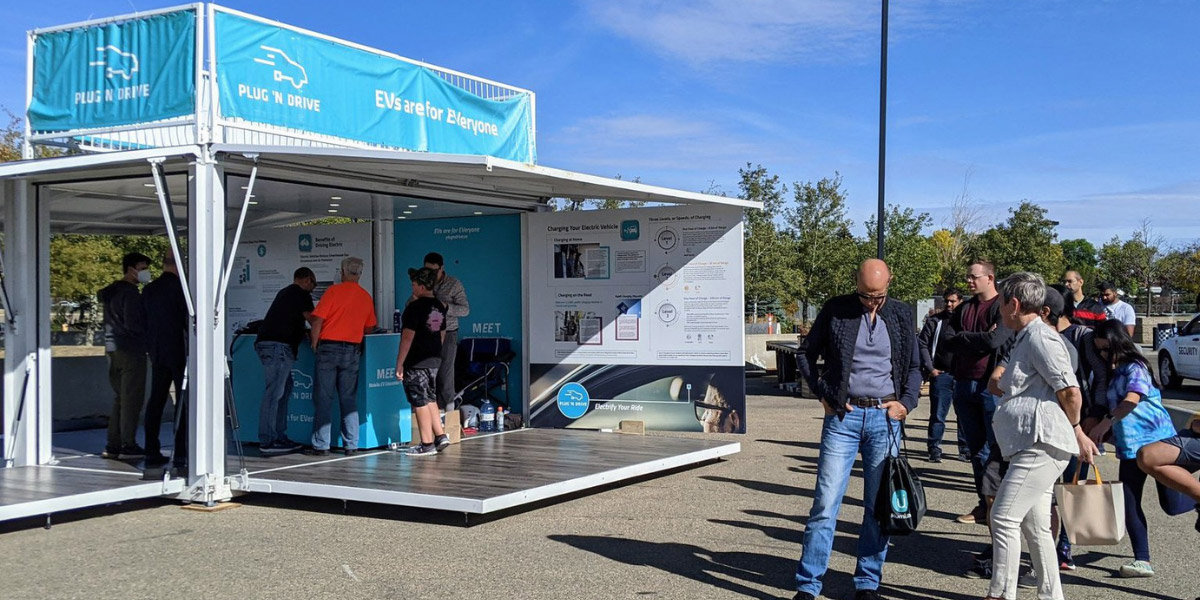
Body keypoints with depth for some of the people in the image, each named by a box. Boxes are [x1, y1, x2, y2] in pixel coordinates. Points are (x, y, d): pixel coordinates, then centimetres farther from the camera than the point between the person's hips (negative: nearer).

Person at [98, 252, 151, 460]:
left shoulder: (111, 292, 15)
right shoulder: (130, 293, -14)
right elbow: (131, 324, -20)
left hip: (113, 350, 9)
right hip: (130, 351, -9)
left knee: (120, 397, 13)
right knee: (132, 398, -4)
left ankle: (113, 445, 13)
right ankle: (128, 445, -3)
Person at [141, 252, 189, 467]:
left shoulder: (148, 290, 8)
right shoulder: (180, 287, -12)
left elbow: (143, 322, 12)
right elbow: (189, 319, -13)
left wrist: (150, 348, 19)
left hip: (157, 352, 6)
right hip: (179, 352, -6)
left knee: (155, 401, 9)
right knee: (183, 402, -2)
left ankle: (152, 451, 11)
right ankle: (181, 453, -5)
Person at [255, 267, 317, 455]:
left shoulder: (285, 292, 25)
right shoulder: (301, 294, -2)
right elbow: (313, 320, -3)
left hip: (266, 342, 10)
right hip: (278, 345, -10)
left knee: (284, 390, 14)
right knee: (273, 393, -11)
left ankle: (280, 438, 16)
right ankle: (267, 442, -13)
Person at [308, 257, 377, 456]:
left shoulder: (334, 290, -5)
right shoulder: (366, 298, 7)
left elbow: (317, 320, -8)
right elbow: (369, 328, 12)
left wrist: (314, 344, 3)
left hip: (329, 347, -3)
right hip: (352, 350, 3)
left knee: (324, 398, 1)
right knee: (349, 399, 9)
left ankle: (321, 445, 2)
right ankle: (351, 445, 8)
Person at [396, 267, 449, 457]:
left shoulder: (415, 307, -16)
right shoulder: (439, 306, 9)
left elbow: (408, 337, -19)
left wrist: (399, 364, -15)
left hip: (416, 362, -8)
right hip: (434, 359, 8)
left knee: (420, 402, -1)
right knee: (430, 399, 19)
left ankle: (427, 444, 2)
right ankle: (440, 435, 17)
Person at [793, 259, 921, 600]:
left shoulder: (902, 316, 8)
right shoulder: (835, 311, 0)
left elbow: (914, 367, 16)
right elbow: (807, 355, 9)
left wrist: (907, 402, 0)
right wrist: (823, 394, -1)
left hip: (885, 418, 2)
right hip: (843, 417, -2)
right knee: (826, 503, -4)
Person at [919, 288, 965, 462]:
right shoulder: (935, 321, 4)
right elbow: (922, 344, 4)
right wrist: (929, 368, -4)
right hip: (941, 374, -1)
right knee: (938, 415, 0)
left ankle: (965, 448, 17)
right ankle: (934, 448, 7)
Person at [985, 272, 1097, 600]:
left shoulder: (1039, 337, -13)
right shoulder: (1026, 338, 20)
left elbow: (1070, 391, -16)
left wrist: (1076, 431, -5)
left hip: (1042, 444, -11)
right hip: (1035, 446, 11)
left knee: (1004, 517, -9)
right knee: (1034, 525, 13)